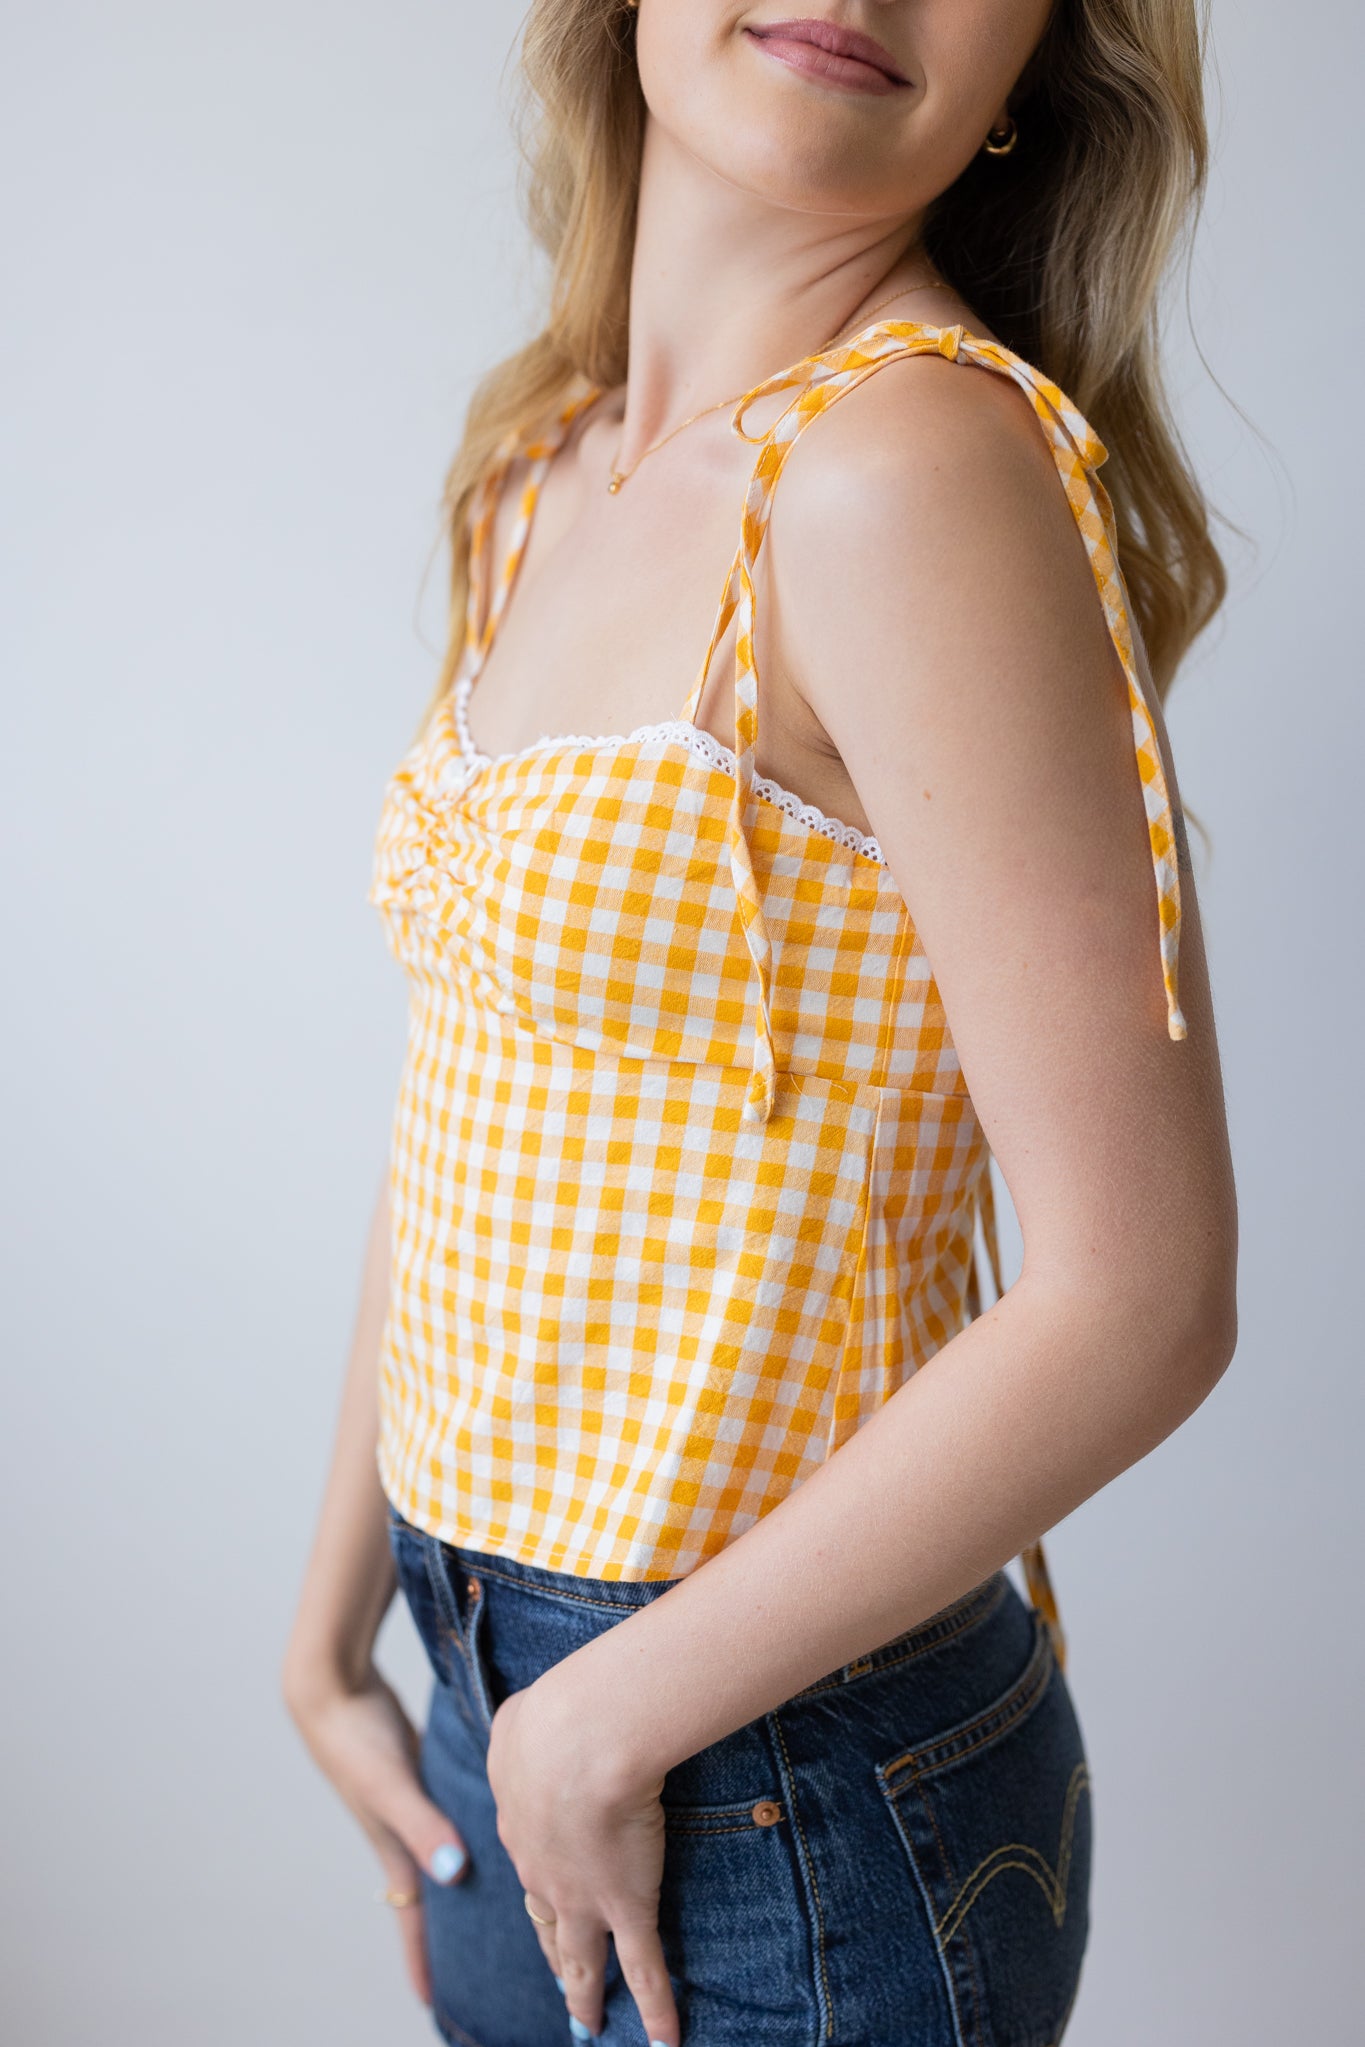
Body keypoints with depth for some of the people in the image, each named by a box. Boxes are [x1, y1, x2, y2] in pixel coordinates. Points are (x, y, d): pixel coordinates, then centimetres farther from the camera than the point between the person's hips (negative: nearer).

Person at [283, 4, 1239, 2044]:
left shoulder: (914, 464, -21)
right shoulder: (550, 473, 3)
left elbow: (1136, 1300, -23)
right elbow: (462, 1126, 8)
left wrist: (617, 1719, -15)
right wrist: (335, 1636, 10)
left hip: (773, 1799, -7)